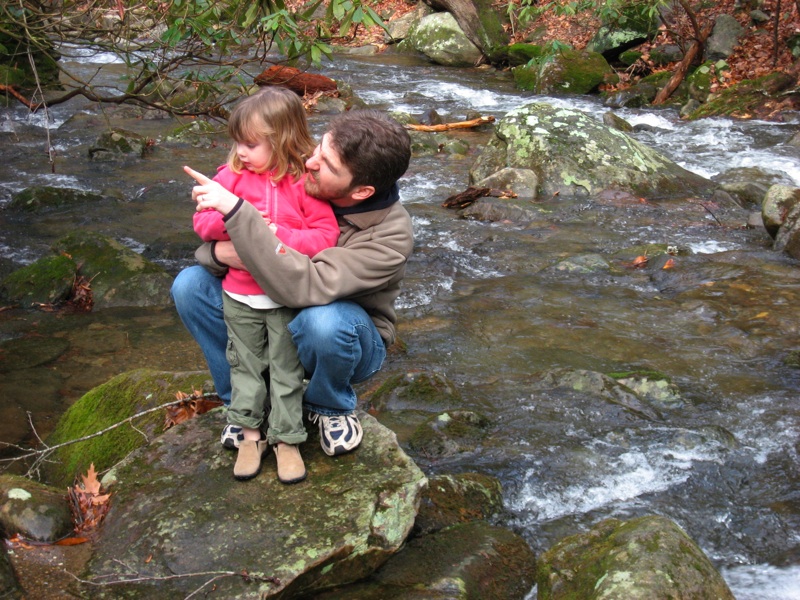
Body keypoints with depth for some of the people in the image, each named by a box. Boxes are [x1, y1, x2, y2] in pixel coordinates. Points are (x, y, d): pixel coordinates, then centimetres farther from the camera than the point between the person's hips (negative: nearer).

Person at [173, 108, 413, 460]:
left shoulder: (391, 235, -30)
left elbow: (302, 287, -44)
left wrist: (236, 212, -45)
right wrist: (219, 252, -32)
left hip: (349, 341, -4)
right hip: (275, 317, 5)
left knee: (324, 319, -39)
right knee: (190, 284, -15)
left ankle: (331, 407, -3)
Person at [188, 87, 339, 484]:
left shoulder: (304, 183, -12)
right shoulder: (232, 175, -2)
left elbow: (326, 235, -15)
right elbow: (202, 221, -2)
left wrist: (279, 235, -25)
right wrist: (234, 220, -21)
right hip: (239, 297, 3)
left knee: (286, 370, 9)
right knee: (245, 365, 15)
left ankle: (286, 438, 23)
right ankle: (249, 432, 30)